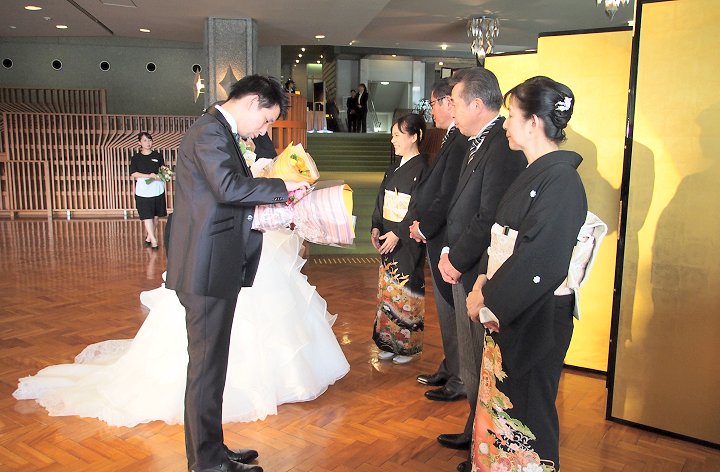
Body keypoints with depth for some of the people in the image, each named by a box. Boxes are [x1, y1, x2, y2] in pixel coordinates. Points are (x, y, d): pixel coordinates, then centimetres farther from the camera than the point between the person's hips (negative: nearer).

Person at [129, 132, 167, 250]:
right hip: (143, 190, -2)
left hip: (157, 190, 2)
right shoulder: (135, 158, 5)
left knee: (156, 216, 6)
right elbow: (133, 174, -3)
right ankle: (154, 240, -9)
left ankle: (149, 237, 23)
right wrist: (149, 176, -15)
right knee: (147, 216, -10)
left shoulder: (158, 156, 9)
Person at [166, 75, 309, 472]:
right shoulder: (210, 130, -12)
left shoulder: (220, 131, 19)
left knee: (210, 365, 17)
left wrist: (264, 210, 11)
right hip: (207, 269, -10)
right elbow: (229, 187, -27)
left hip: (214, 267, 10)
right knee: (207, 367, 0)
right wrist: (282, 186, -17)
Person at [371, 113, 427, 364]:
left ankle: (409, 346, 17)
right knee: (387, 289, 12)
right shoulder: (393, 168, 12)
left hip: (408, 242, -8)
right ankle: (390, 342, 25)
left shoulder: (421, 169, -12)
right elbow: (381, 201, 14)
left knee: (406, 292, 1)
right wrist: (376, 228, 2)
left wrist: (398, 234, -19)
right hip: (388, 240, 8)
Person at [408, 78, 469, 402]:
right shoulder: (452, 139, 12)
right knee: (447, 309, 20)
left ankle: (459, 381, 17)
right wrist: (420, 221, 7)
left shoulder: (460, 142, -20)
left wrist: (425, 228, -11)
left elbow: (448, 195, -22)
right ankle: (449, 369, 35)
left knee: (452, 311, 2)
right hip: (439, 239, 10)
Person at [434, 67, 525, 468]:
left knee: (485, 365, 6)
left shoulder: (503, 146, -19)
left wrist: (457, 260, -12)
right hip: (464, 270, 10)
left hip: (483, 276, -10)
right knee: (472, 363, 20)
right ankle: (476, 432, 38)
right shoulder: (480, 143, 13)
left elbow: (490, 219, -23)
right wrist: (448, 251, 8)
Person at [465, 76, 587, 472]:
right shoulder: (532, 173, 8)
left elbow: (543, 261, -23)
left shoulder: (560, 179, -19)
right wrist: (483, 282, 2)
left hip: (535, 317, -8)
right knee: (498, 397, 19)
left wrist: (488, 298, -16)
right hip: (505, 309, 9)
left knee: (524, 406, 8)